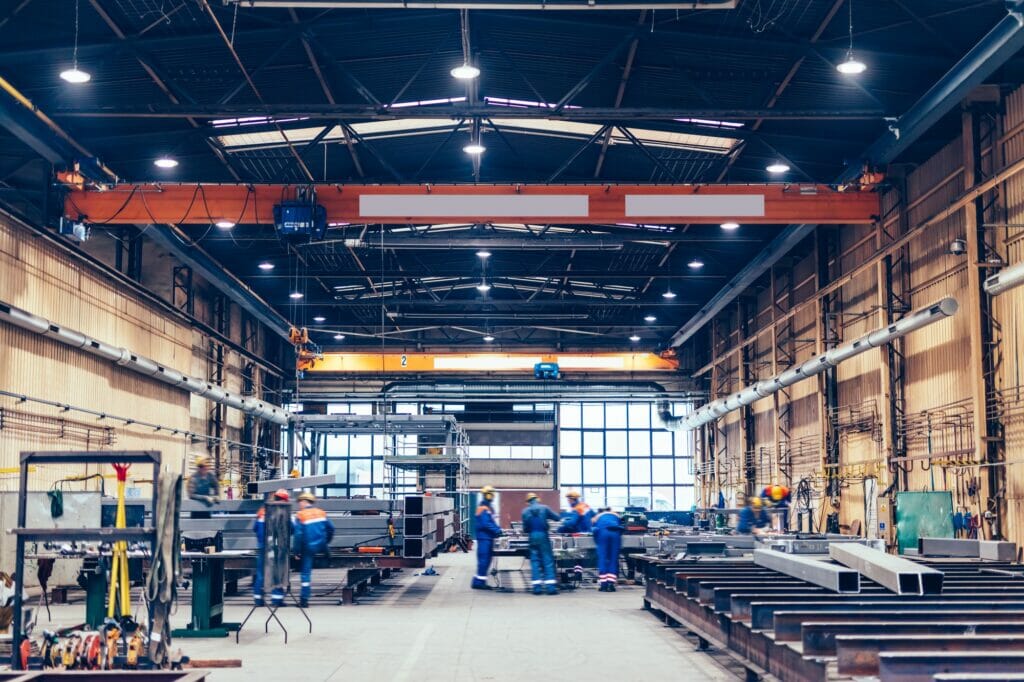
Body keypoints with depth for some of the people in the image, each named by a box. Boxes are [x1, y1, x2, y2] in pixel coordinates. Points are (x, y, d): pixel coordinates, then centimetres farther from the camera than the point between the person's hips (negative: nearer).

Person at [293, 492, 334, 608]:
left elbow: (298, 534, -14)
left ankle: (304, 600, 1)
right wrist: (326, 542, 24)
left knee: (306, 572, 2)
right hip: (321, 547, 4)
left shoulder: (300, 515, -8)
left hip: (308, 548, -4)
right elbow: (330, 528, 10)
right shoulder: (321, 513, 7)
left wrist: (297, 551, -10)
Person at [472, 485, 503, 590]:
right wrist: (496, 530, -18)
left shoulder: (488, 507, 16)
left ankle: (480, 582, 17)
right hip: (484, 537, -10)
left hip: (488, 537, 10)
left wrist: (498, 528, 6)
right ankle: (478, 582, -6)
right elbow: (485, 524, -22)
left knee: (487, 559, 12)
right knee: (483, 559, -9)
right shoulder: (483, 508, -15)